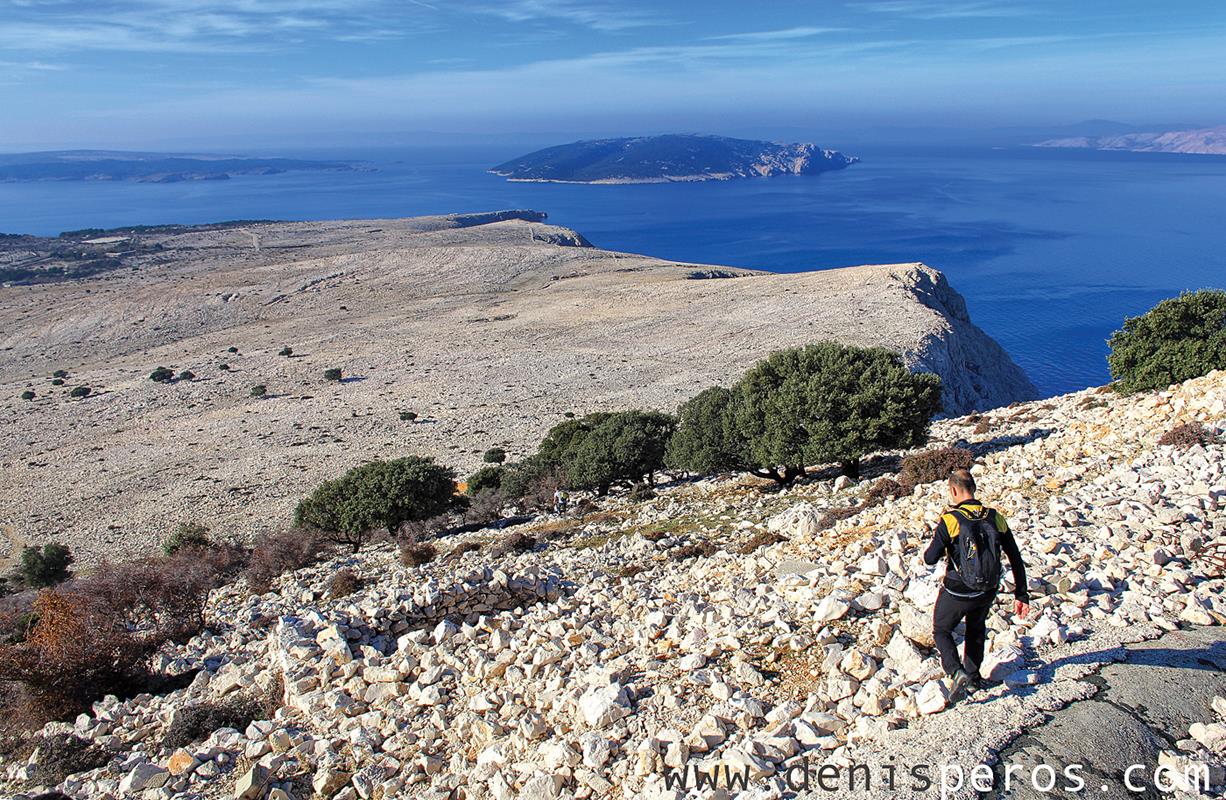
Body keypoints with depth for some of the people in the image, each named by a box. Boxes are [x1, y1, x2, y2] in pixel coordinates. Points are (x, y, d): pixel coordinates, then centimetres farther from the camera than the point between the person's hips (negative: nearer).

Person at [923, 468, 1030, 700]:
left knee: (941, 631, 19)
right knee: (976, 628, 32)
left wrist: (937, 541, 3)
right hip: (988, 592, 5)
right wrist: (1021, 595, 5)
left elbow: (930, 559, -18)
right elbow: (1016, 560, -2)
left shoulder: (950, 520, -19)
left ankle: (956, 672, -2)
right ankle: (973, 675, 41)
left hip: (957, 592, -4)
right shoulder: (995, 518, -5)